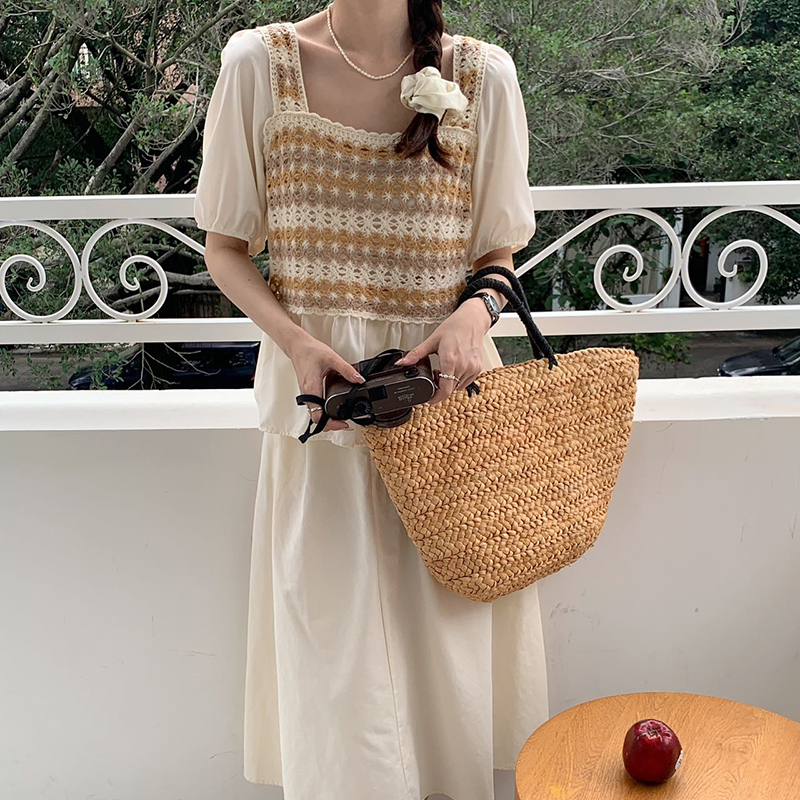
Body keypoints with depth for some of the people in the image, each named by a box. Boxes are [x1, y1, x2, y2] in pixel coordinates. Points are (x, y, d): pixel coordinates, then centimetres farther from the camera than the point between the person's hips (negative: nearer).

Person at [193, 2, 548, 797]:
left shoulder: (482, 75, -1)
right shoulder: (259, 64, -2)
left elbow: (500, 249, 8)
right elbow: (225, 247, 3)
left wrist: (473, 314, -14)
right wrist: (295, 341, -14)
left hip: (443, 378, 1)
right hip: (319, 378, 0)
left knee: (449, 624, 10)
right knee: (334, 641, 6)